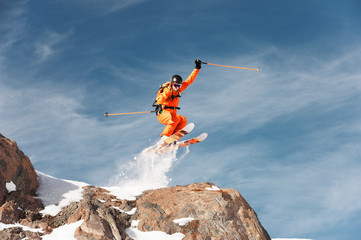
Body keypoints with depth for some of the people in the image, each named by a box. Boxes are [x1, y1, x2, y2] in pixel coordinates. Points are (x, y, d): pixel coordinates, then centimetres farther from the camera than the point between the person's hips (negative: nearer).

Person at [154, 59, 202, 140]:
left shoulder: (179, 89, 8)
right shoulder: (167, 90, -13)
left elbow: (189, 80, 12)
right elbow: (162, 97, -35)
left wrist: (197, 68, 12)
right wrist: (158, 104, -57)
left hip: (172, 114, 7)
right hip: (163, 114, -7)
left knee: (183, 120, -21)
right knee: (176, 118, -34)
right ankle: (164, 136, -34)